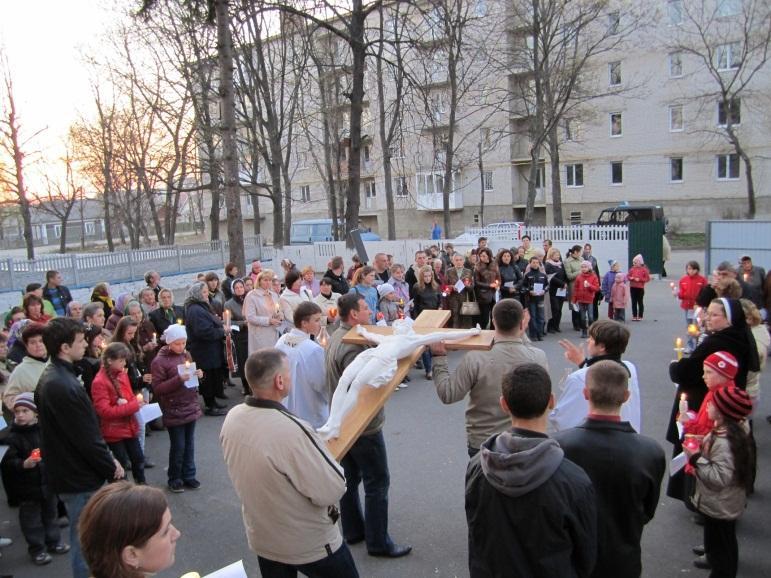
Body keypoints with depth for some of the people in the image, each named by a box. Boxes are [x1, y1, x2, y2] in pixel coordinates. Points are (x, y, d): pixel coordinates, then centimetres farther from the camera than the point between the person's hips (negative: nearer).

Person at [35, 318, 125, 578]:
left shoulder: (51, 376, 5)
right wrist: (111, 467, -10)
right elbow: (86, 437, -24)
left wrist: (108, 459, 10)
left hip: (67, 471, 10)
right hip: (80, 478, -10)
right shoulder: (64, 386, -27)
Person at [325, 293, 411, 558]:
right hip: (363, 424, -10)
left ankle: (352, 530, 32)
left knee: (350, 478, 19)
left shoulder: (336, 337, 5)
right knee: (377, 483, 3)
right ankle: (378, 542, 14)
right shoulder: (352, 346, -26)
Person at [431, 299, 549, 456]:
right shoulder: (538, 358, -17)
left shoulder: (475, 359, -25)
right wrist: (522, 336, 16)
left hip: (481, 443, -2)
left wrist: (439, 358, -7)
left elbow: (447, 395, -16)